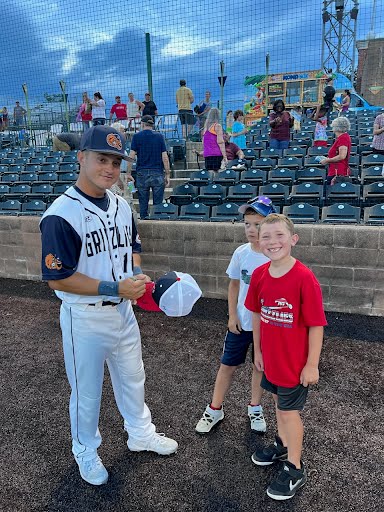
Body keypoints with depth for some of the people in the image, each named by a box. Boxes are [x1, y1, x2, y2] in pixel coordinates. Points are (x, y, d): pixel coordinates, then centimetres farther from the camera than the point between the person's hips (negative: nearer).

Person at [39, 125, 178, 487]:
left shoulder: (121, 205, 1)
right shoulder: (60, 215, -22)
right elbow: (58, 279, -22)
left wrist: (136, 276, -5)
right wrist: (115, 288, -26)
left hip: (123, 310, 7)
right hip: (85, 318, -6)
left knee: (132, 379, 24)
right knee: (86, 392, 15)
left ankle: (140, 434, 49)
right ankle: (85, 451, 43)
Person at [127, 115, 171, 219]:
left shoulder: (136, 136, 2)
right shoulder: (159, 136, 3)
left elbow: (131, 156, -3)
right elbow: (165, 157, -1)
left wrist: (129, 173, 2)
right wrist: (168, 175, 3)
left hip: (142, 173, 0)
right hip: (158, 173, 0)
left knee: (143, 203, 8)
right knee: (158, 203, 3)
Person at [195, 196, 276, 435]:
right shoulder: (241, 253, -7)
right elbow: (234, 285, 3)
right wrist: (232, 315, 0)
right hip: (241, 322, 2)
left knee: (260, 366, 17)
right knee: (228, 365, 12)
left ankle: (255, 408, 39)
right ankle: (215, 409, 30)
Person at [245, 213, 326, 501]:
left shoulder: (304, 278, -25)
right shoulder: (259, 275, -7)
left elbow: (316, 325, -18)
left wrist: (312, 364, -13)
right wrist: (258, 350, 10)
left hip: (295, 362, -5)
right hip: (271, 358, 6)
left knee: (290, 410, 9)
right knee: (279, 401, 24)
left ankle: (295, 470, 32)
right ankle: (283, 444, 50)